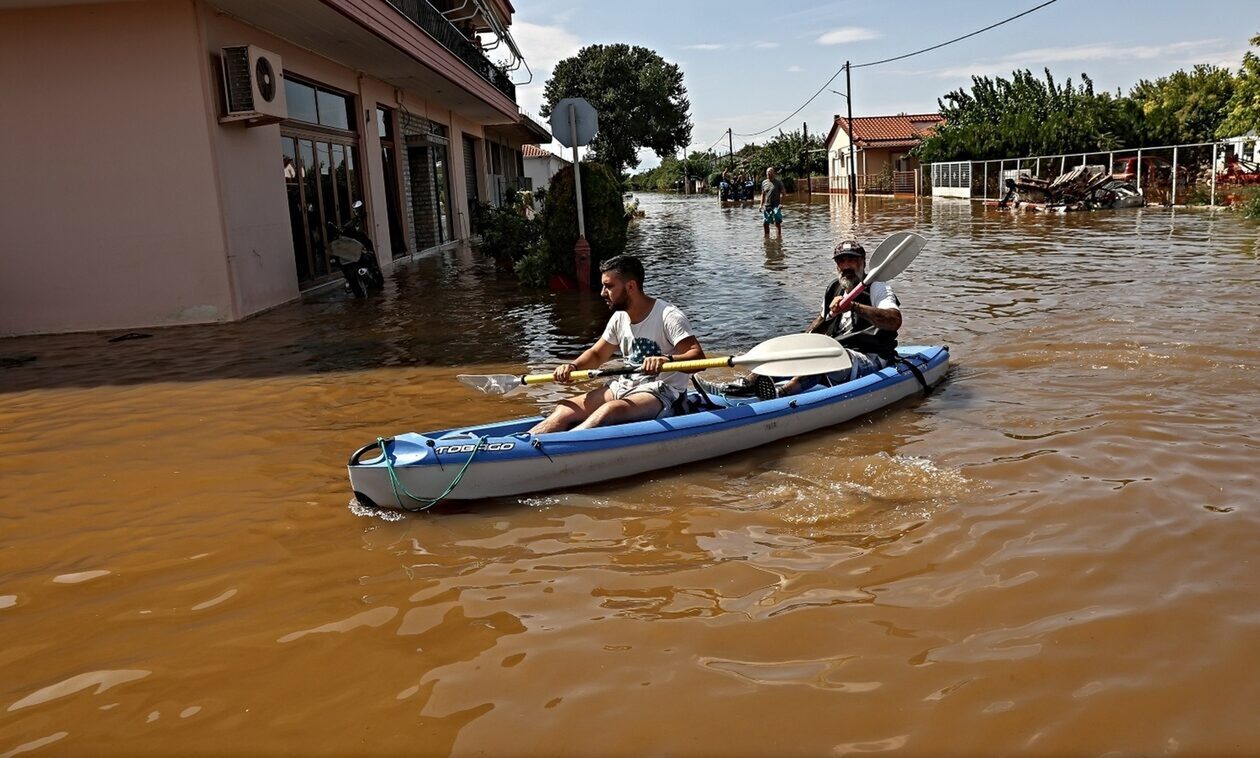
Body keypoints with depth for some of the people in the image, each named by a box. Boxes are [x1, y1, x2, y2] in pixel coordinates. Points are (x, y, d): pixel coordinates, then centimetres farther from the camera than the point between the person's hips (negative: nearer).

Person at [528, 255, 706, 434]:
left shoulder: (668, 316, -14)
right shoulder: (619, 318, 8)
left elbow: (698, 357, -24)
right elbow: (596, 354, 19)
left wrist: (667, 360, -44)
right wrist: (572, 366, -2)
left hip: (661, 394, -7)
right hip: (626, 386, 7)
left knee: (609, 410, -36)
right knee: (566, 409, -12)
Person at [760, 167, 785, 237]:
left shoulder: (778, 182, 0)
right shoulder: (764, 183, 11)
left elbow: (782, 193, -2)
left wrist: (781, 203, -12)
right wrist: (761, 205, 10)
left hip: (776, 205, -4)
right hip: (766, 205, 4)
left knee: (777, 221, -13)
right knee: (765, 223, 5)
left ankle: (779, 235, -6)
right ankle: (767, 236, 18)